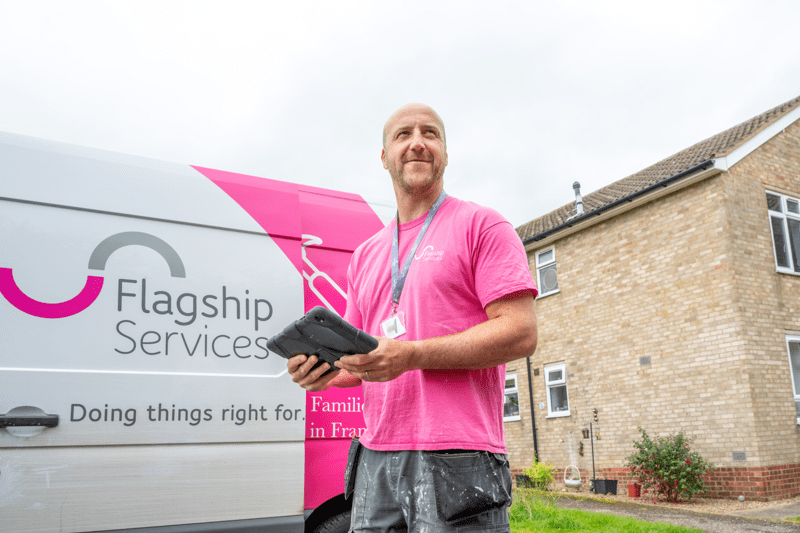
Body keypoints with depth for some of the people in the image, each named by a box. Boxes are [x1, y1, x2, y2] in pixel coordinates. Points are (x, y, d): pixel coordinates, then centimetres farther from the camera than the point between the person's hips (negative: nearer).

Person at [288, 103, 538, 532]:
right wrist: (327, 368, -1)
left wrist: (410, 355, -19)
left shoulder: (480, 224, 0)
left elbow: (521, 333, -11)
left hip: (457, 461, -5)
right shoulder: (365, 254, 19)